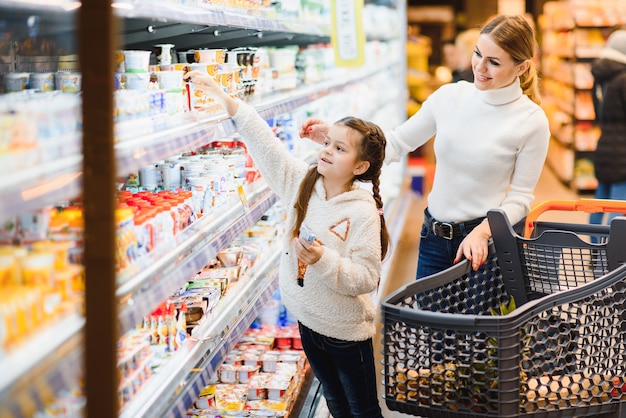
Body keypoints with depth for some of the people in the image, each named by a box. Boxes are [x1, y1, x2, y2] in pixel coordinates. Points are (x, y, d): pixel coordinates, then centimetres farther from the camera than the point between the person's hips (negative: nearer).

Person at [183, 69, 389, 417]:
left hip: (347, 333, -6)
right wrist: (222, 96, -14)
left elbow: (366, 279, -24)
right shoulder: (303, 183, -6)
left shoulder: (363, 212, -22)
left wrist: (323, 260, -37)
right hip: (309, 323, 6)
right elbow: (265, 142, -10)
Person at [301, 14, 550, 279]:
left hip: (488, 240, -3)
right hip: (435, 236, 4)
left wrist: (482, 233, -25)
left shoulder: (532, 121, -12)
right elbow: (395, 145, 2)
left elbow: (520, 198, -9)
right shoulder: (449, 97, -3)